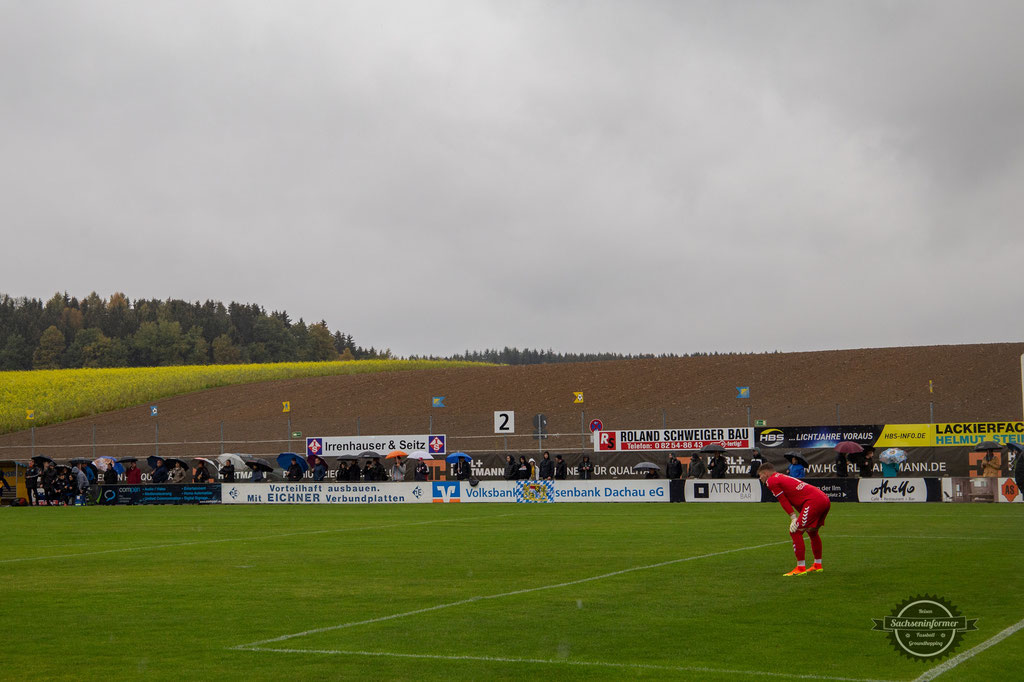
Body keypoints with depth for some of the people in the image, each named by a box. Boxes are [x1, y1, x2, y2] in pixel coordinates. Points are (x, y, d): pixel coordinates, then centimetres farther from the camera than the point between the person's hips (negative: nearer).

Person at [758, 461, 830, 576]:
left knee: (795, 532, -6)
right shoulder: (783, 477, 29)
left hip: (813, 501, -10)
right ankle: (817, 565, 35)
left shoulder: (771, 481, 2)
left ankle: (801, 568, -8)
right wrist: (801, 518, 15)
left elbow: (783, 501, -4)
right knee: (812, 532, 26)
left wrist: (793, 518, -6)